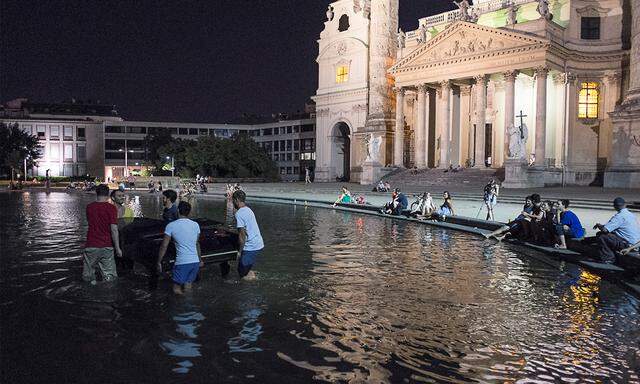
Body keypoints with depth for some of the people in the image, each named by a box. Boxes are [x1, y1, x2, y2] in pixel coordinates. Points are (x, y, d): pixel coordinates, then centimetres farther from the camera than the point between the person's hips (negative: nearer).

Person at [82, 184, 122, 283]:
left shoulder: (89, 207, 5)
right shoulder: (111, 208, -7)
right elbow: (114, 229, -13)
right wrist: (117, 248, -8)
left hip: (91, 246, 2)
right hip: (107, 247, -2)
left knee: (87, 277, 15)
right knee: (110, 277, 5)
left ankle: (92, 280, -8)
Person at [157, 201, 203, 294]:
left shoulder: (170, 226, -4)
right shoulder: (195, 225, 8)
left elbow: (164, 246, -4)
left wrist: (159, 262, 5)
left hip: (181, 262, -4)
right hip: (195, 261, 4)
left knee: (176, 289, 6)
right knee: (188, 284, 20)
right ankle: (187, 284, -3)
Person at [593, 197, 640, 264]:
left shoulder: (619, 216, -17)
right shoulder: (631, 214, 10)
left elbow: (604, 229, -23)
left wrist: (599, 225, -2)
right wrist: (602, 226, 20)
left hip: (628, 245, -9)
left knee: (600, 235, -9)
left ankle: (608, 258, 0)